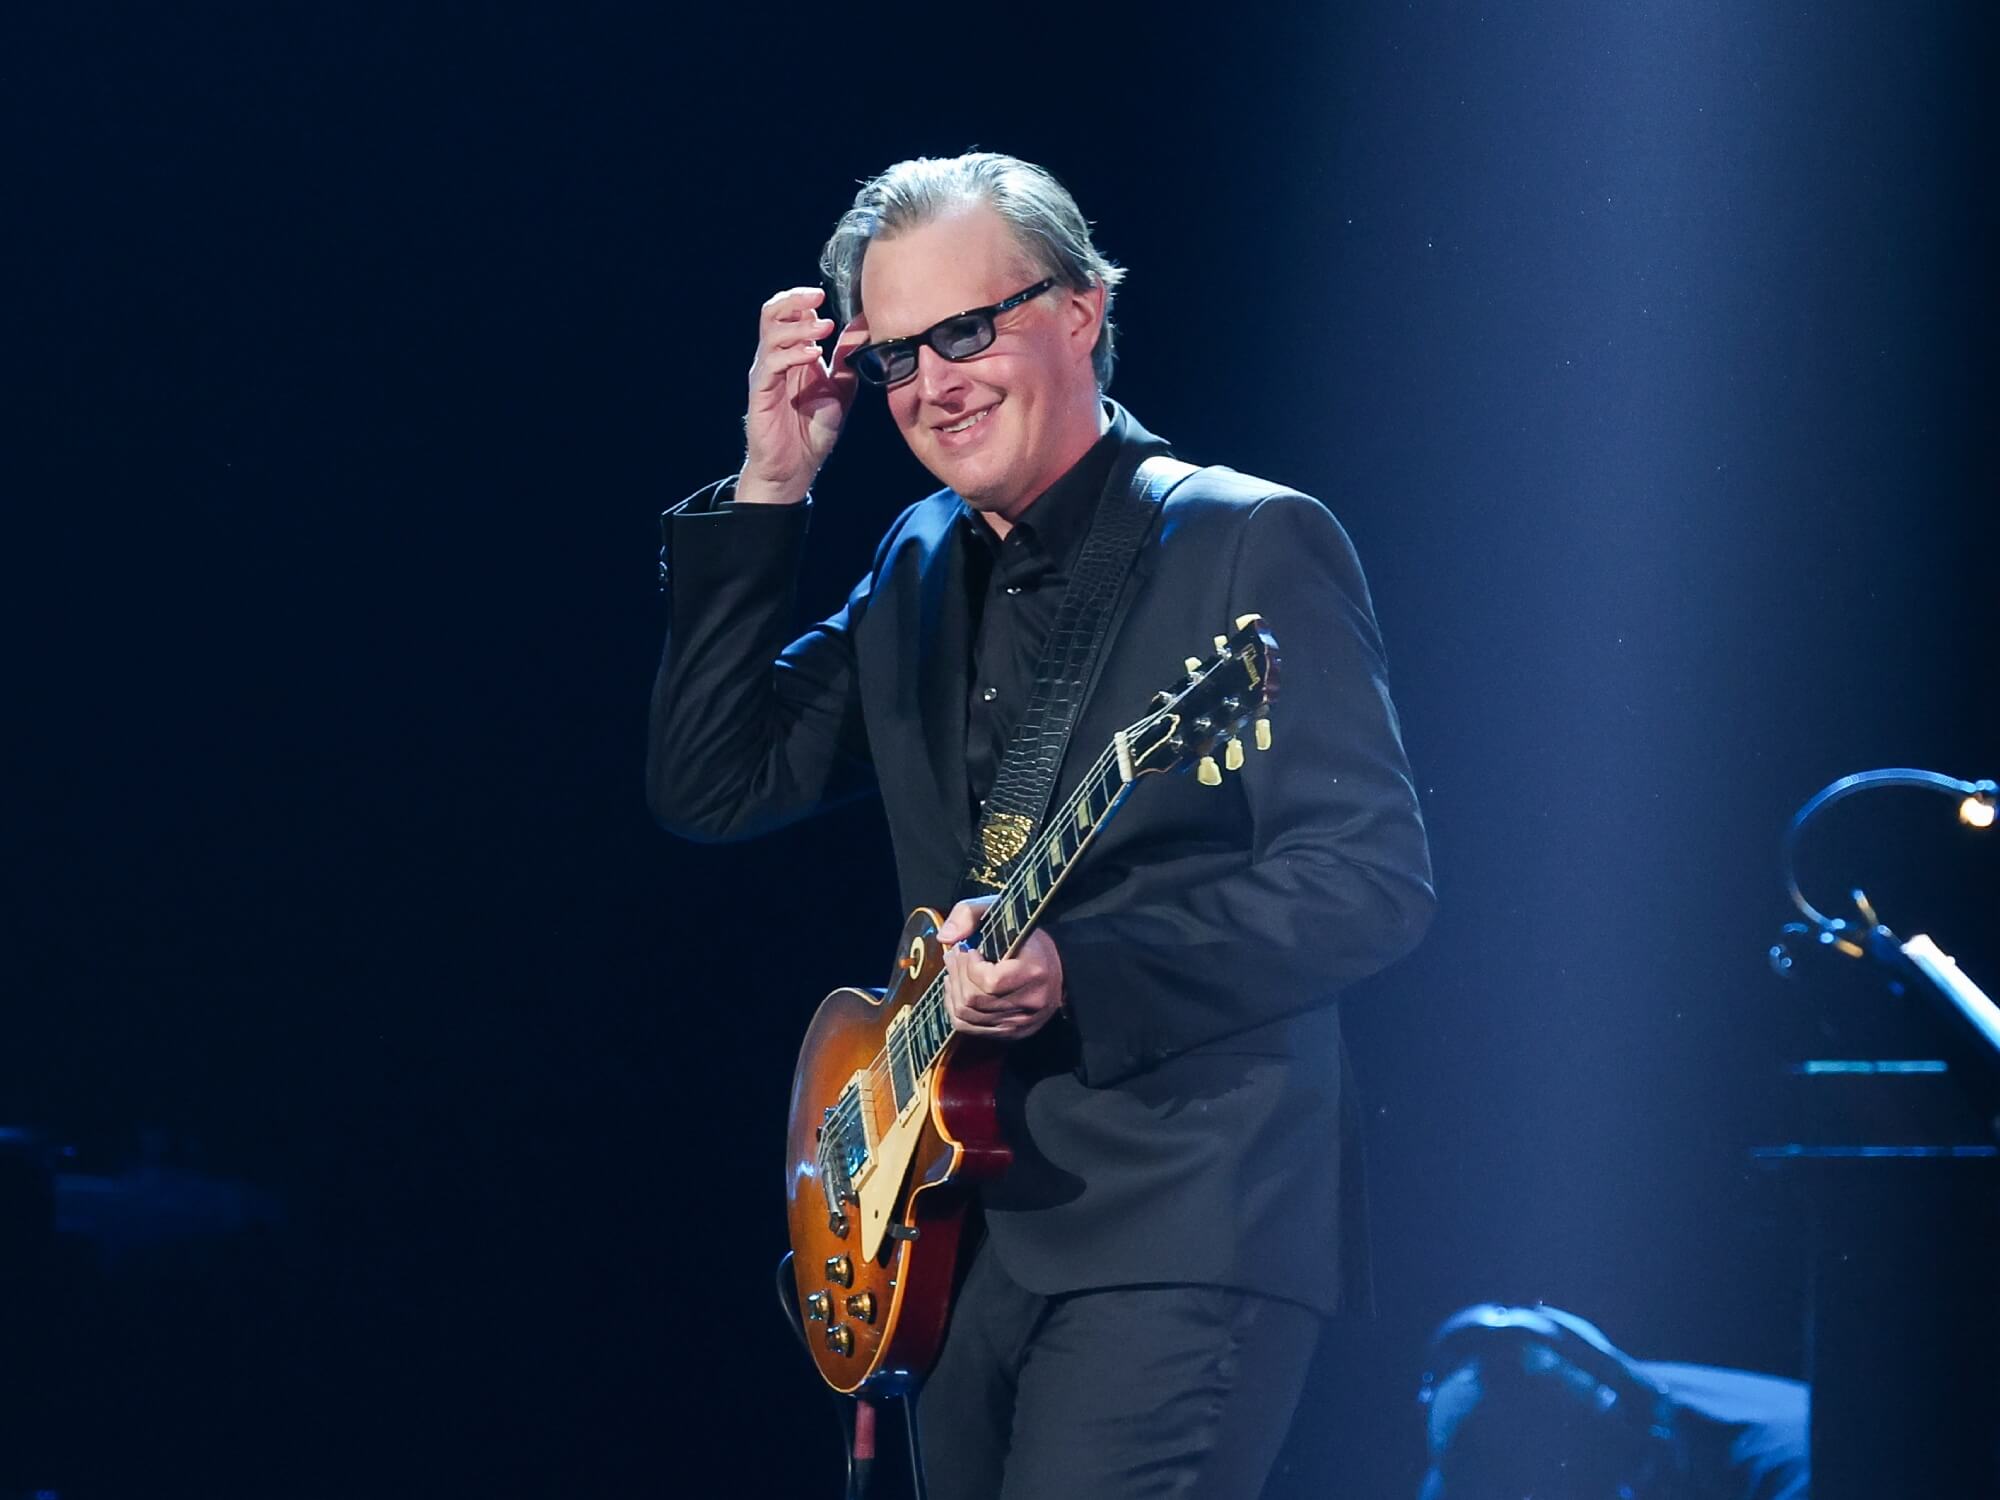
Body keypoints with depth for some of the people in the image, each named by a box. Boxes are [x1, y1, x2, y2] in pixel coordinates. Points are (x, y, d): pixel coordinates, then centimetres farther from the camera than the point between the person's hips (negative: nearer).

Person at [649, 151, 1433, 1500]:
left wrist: (1082, 977, -23)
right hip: (972, 1233, 8)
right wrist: (768, 492, 2)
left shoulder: (1248, 544, -6)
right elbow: (710, 785, 10)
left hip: (1183, 1234, -7)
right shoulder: (922, 567, 15)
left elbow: (1376, 881, -12)